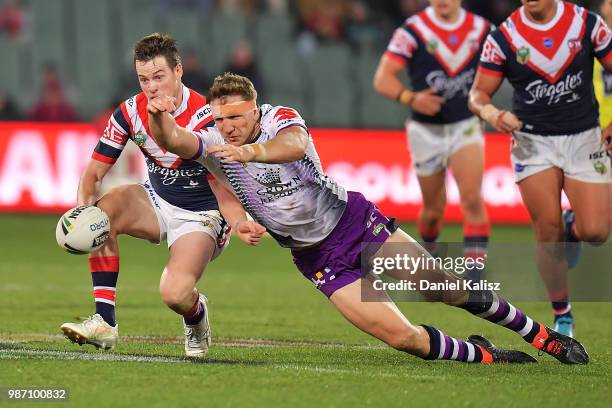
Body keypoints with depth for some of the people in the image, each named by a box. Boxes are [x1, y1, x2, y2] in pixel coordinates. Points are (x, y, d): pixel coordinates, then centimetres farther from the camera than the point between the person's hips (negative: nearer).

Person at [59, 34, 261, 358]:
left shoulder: (205, 120, -24)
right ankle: (104, 322, -19)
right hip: (157, 202, 5)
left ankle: (197, 319, 14)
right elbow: (93, 173, -6)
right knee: (103, 211, -26)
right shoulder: (130, 112, -10)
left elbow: (224, 191, -24)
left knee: (174, 294, -28)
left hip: (202, 215, -5)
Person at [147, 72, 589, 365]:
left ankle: (543, 336, 20)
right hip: (319, 257, 1)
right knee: (400, 336, -11)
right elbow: (173, 140, -31)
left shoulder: (280, 118, -17)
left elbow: (295, 144, -41)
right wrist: (160, 119, -54)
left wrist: (252, 151, -61)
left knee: (450, 288, 2)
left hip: (354, 219, -1)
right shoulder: (214, 143, -11)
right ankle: (482, 355, 13)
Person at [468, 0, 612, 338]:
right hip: (532, 142, 0)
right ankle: (562, 316, 13)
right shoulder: (503, 38, -5)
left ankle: (574, 226, 26)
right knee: (548, 234, -5)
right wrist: (490, 113, -23)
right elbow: (478, 94, 0)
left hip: (584, 138, 0)